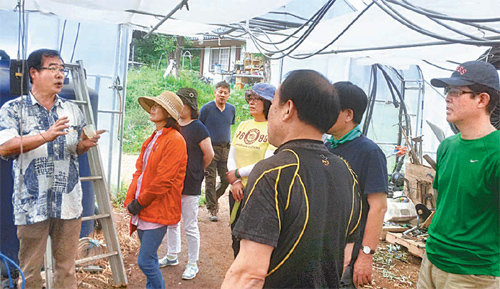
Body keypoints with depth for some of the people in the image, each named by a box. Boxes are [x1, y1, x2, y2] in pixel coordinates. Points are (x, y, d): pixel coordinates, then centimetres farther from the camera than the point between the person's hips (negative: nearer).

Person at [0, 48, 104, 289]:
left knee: (66, 269, 12)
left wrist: (86, 144, -5)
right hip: (32, 204, -3)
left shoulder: (72, 110, 11)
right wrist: (46, 136, -26)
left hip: (69, 203, 3)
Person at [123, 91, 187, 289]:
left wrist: (140, 202, -11)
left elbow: (164, 180, -18)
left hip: (158, 211, -9)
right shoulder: (152, 139, 15)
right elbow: (139, 170, 15)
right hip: (143, 209, 9)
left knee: (145, 261, -6)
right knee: (150, 258, 17)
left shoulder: (174, 140, -14)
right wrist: (131, 199, 3)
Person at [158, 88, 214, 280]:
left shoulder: (197, 128, -12)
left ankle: (193, 264, 19)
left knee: (190, 226, 4)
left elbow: (209, 155, -8)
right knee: (171, 221, 19)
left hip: (190, 186, -6)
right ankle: (172, 256, 38)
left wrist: (196, 171, 5)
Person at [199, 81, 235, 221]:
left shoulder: (231, 109, 8)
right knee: (210, 179, -2)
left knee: (227, 179, 5)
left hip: (225, 148, 4)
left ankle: (215, 198, 31)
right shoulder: (206, 108, -6)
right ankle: (212, 208, 10)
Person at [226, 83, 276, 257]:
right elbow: (231, 156, 7)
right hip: (237, 191, 6)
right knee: (237, 238, 17)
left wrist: (238, 173, -10)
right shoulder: (243, 125, 11)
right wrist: (236, 182, -9)